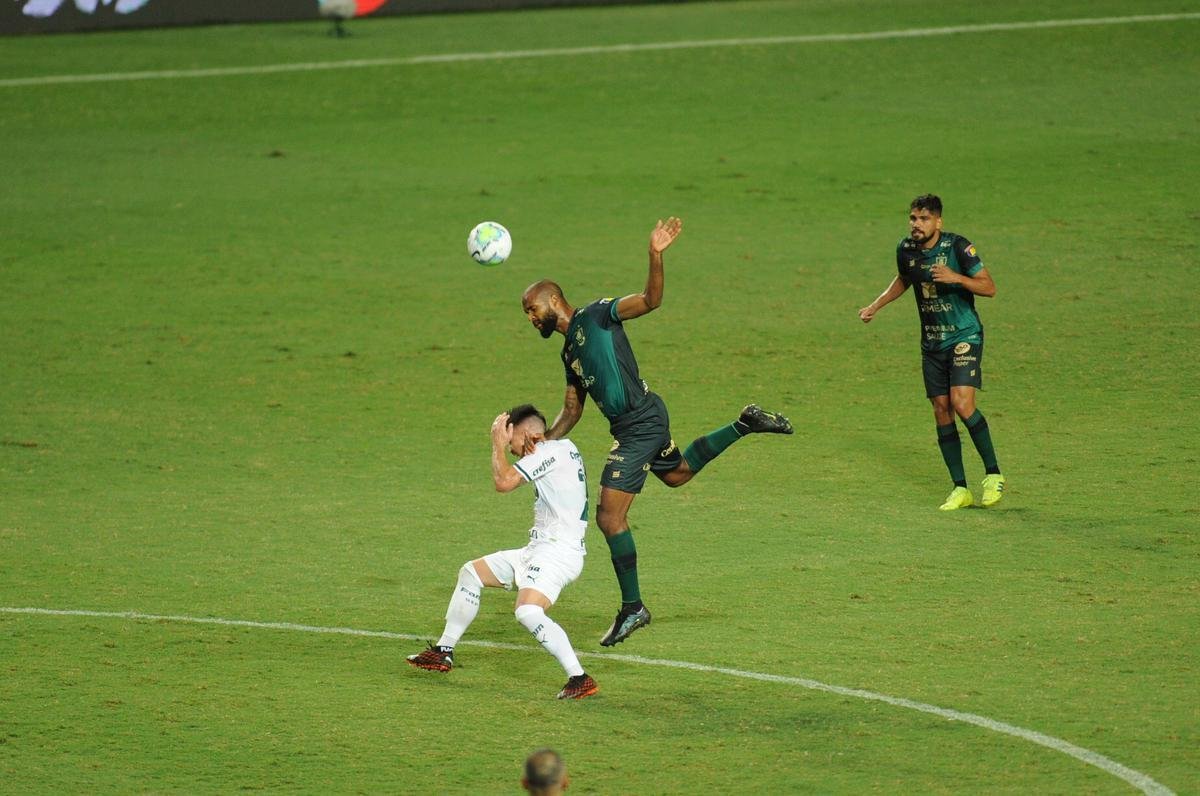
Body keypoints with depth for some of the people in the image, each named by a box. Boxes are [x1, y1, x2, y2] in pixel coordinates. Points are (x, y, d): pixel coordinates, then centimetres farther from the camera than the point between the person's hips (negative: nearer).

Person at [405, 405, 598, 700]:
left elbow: (504, 481, -19)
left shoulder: (552, 451, -14)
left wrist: (499, 443, -4)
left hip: (559, 550, -11)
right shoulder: (563, 448, 16)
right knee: (471, 573, 19)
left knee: (528, 612, -31)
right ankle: (444, 652, 29)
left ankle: (580, 680, -29)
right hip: (539, 548, 11)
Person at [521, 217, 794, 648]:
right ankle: (745, 424, 38)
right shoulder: (569, 351, 18)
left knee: (609, 516, -8)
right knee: (676, 473, 34)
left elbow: (649, 300, -20)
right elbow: (572, 410, 23)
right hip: (635, 424, 10)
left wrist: (656, 256, -36)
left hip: (640, 422, -10)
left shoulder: (595, 316, -7)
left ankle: (632, 608, 1)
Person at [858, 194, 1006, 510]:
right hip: (931, 342, 5)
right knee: (941, 410, 2)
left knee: (962, 403, -20)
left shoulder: (957, 246, -14)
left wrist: (956, 278, -27)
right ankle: (961, 489, 9)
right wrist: (876, 306, 16)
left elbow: (989, 287, -13)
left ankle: (993, 473, -4)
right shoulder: (906, 249, 1)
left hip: (964, 336, -5)